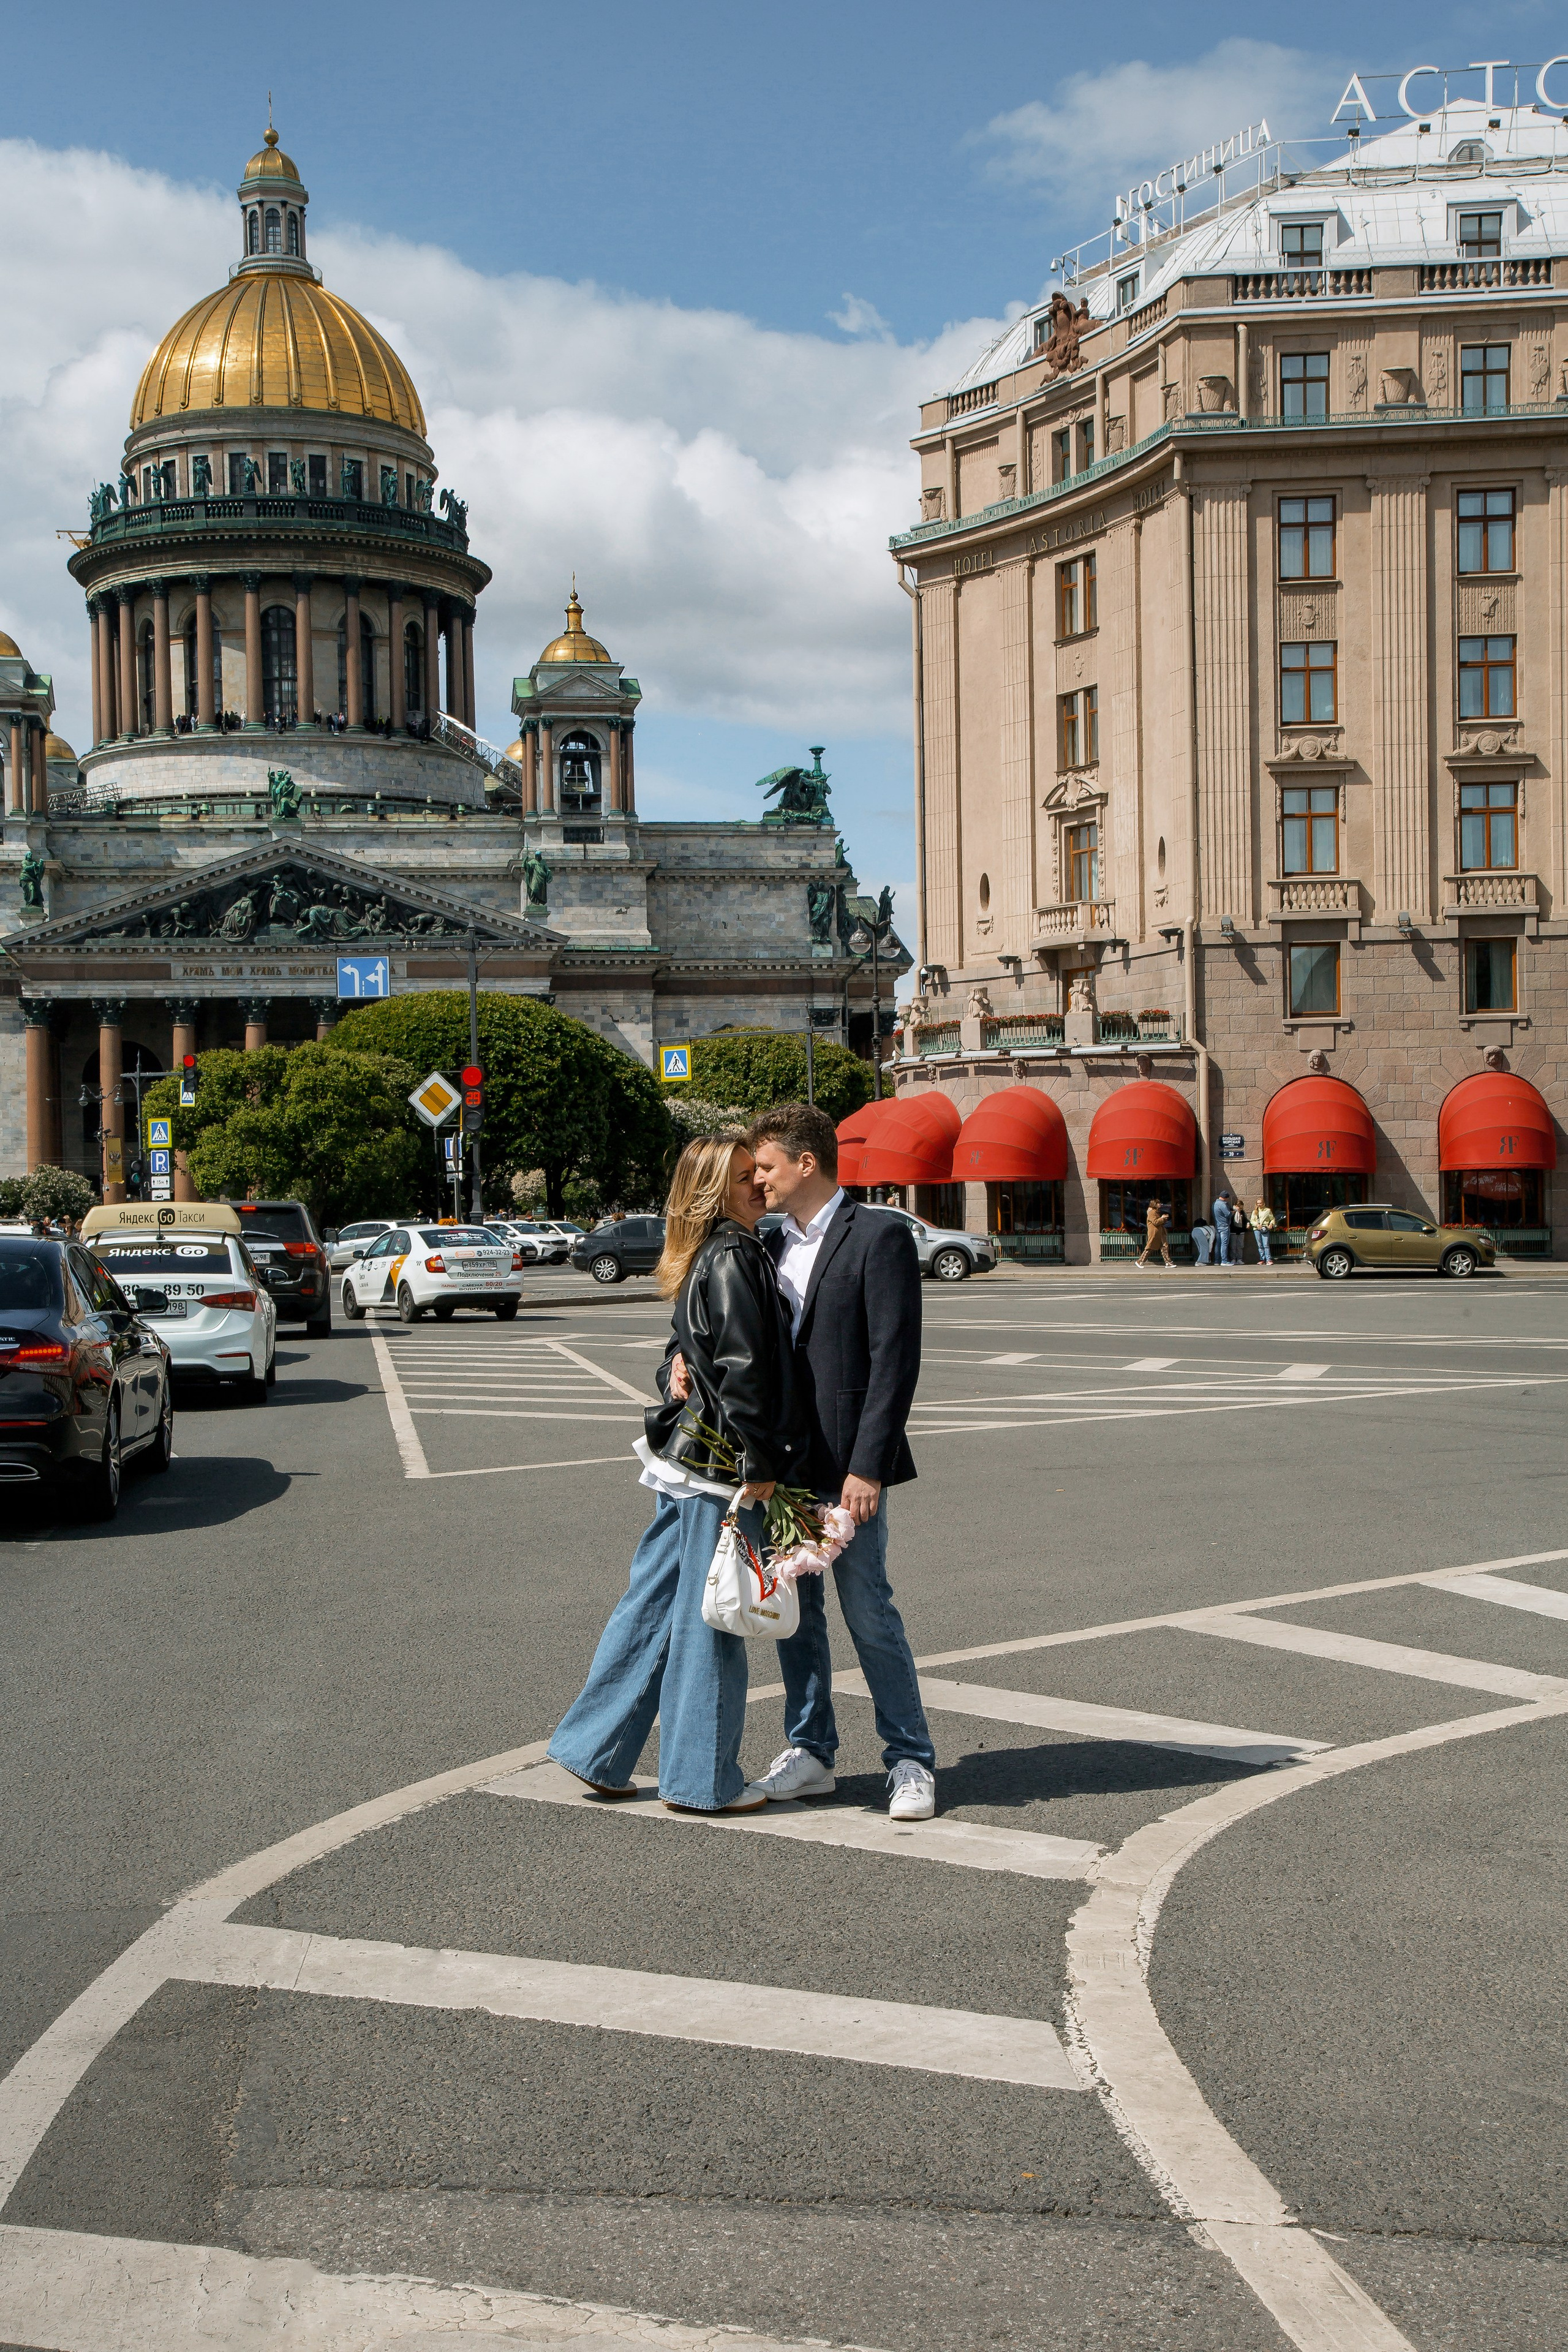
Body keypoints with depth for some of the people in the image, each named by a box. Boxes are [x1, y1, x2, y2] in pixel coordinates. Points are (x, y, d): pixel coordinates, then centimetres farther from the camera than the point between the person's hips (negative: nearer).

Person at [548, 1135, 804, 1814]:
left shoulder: (706, 1261, 14)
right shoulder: (733, 1260, -16)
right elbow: (742, 1369, -20)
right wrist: (759, 1463, -17)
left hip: (688, 1453, 9)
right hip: (722, 1461, -9)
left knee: (654, 1601, 15)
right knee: (711, 1617, 0)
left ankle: (596, 1749, 22)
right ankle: (704, 1781, 11)